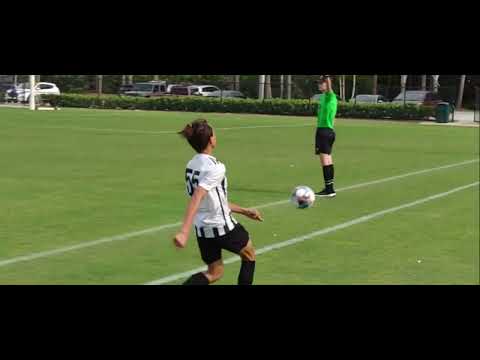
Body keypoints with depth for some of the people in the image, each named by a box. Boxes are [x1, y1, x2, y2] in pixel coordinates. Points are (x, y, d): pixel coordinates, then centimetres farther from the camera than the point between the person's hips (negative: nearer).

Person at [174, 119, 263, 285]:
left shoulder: (192, 165, 4)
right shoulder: (216, 168, -22)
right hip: (222, 226, -7)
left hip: (202, 228, 7)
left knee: (214, 273, 16)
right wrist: (184, 232, -41)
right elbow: (196, 198, -34)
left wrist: (244, 211, 22)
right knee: (249, 254, 22)